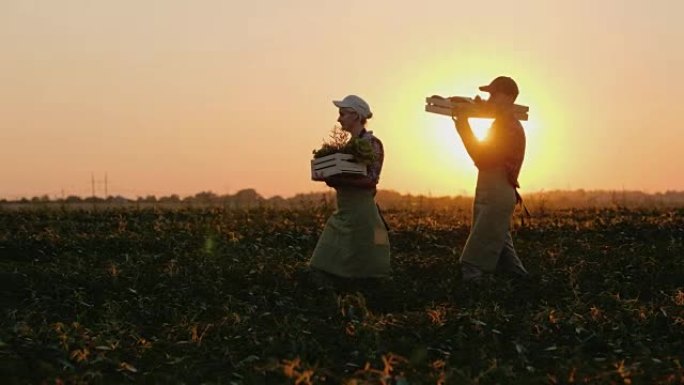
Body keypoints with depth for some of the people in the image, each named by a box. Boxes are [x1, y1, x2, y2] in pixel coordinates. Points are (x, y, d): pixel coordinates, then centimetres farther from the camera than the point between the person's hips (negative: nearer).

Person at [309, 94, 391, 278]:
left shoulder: (372, 143, -9)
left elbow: (371, 179, -16)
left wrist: (337, 180, -22)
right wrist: (331, 177, 2)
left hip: (362, 212, -9)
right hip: (344, 212, 9)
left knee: (363, 270, -3)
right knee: (326, 267, 5)